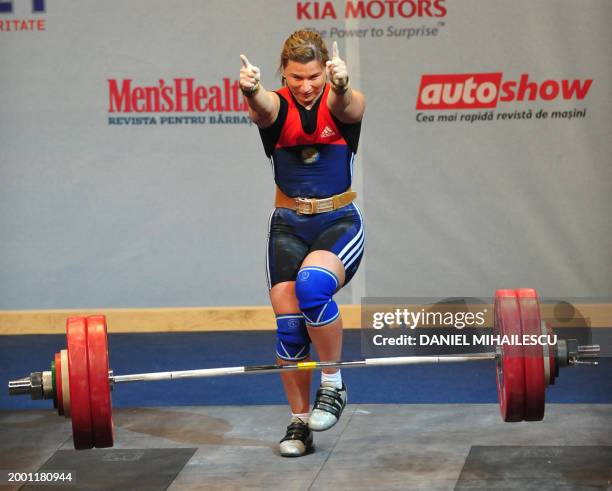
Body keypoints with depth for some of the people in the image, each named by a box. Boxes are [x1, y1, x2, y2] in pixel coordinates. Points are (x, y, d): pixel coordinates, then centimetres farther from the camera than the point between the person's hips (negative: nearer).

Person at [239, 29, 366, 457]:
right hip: (289, 226, 3)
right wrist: (251, 90, -57)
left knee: (312, 284, -31)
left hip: (340, 223, -2)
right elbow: (261, 107, -30)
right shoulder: (276, 108, -5)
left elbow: (347, 103, -34)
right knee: (289, 325, -4)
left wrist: (341, 85, -60)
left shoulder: (343, 105, -7)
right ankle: (299, 424, 11)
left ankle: (333, 385, -12)